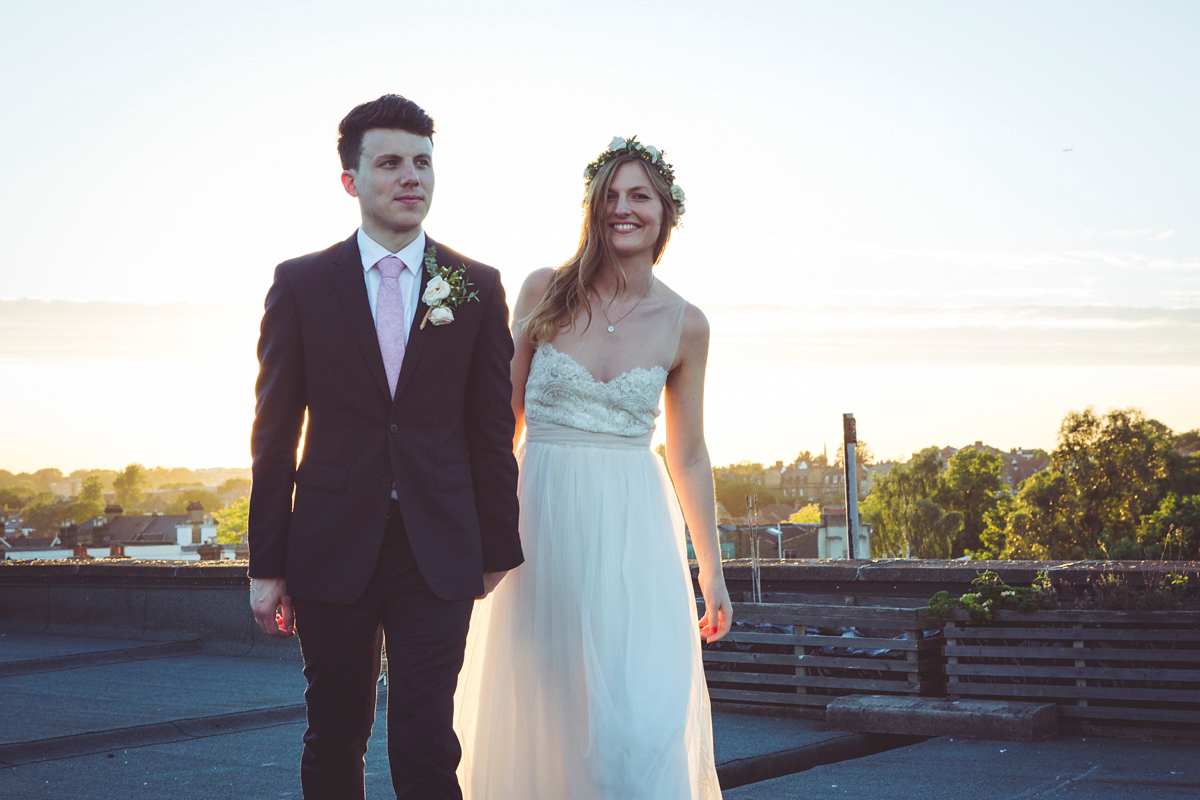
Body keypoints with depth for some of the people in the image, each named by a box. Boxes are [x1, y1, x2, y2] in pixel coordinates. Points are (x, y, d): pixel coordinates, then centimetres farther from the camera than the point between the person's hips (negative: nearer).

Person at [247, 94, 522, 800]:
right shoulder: (301, 285, 2)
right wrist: (267, 565, 2)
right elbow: (275, 432, 3)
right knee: (334, 742, 11)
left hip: (438, 553, 0)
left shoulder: (477, 287, 4)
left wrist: (498, 549, 8)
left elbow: (492, 429, 7)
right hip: (333, 549, 1)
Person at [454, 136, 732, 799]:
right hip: (540, 520, 0)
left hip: (633, 529, 0)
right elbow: (504, 414, 6)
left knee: (644, 721, -8)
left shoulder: (684, 326, 1)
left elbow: (689, 457, 8)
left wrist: (711, 572, 10)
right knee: (539, 716, 7)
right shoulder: (545, 292, -1)